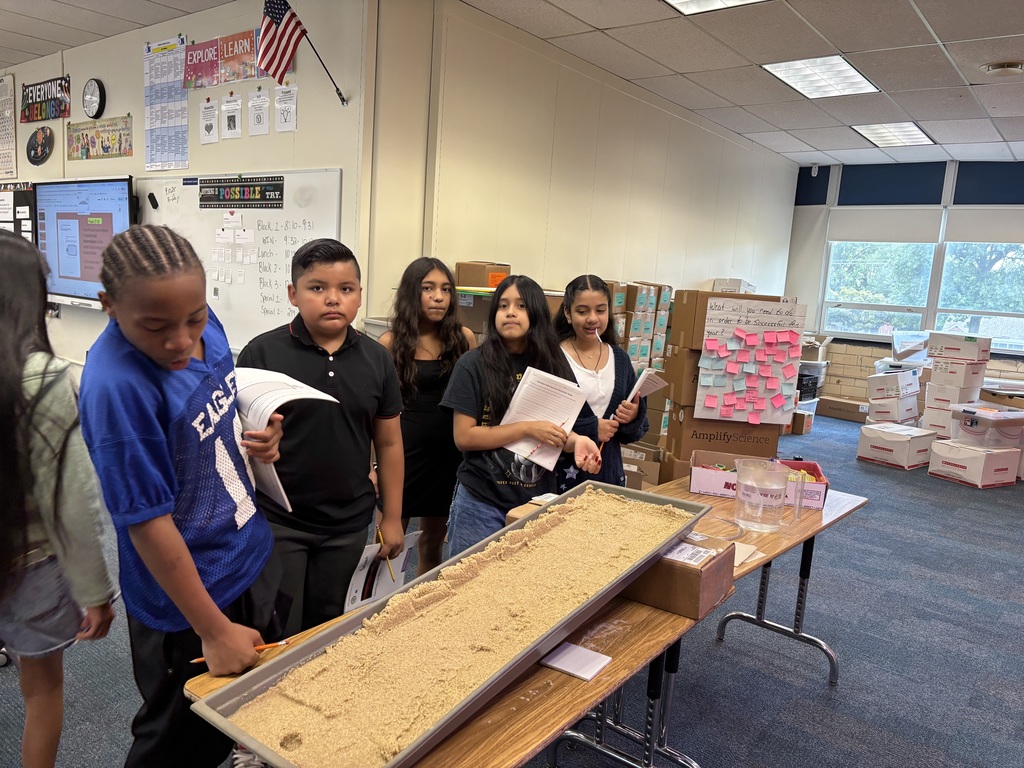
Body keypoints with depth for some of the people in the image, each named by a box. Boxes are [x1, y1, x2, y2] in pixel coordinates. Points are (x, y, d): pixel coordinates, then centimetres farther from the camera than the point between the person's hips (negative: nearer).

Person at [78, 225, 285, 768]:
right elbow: (147, 521, -24)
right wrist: (214, 632, -17)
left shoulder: (203, 326, -8)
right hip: (188, 598, -7)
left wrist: (259, 439, -9)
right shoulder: (116, 387, -30)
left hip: (251, 556, 7)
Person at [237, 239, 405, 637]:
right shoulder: (262, 352, -10)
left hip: (348, 524, 3)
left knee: (327, 628, 19)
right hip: (277, 520, -3)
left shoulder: (376, 358, 0)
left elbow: (389, 442, 7)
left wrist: (392, 518, 7)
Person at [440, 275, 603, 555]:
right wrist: (527, 429, -20)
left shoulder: (553, 365, 2)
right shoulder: (473, 364, -9)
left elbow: (557, 430, 8)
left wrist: (574, 441, -14)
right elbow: (463, 437, -13)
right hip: (481, 503, -3)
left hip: (538, 501, 3)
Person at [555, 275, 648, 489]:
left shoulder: (620, 360, 6)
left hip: (609, 474, 5)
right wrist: (591, 428, -19)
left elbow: (634, 434, 11)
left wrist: (633, 418, -10)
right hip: (562, 477, -4)